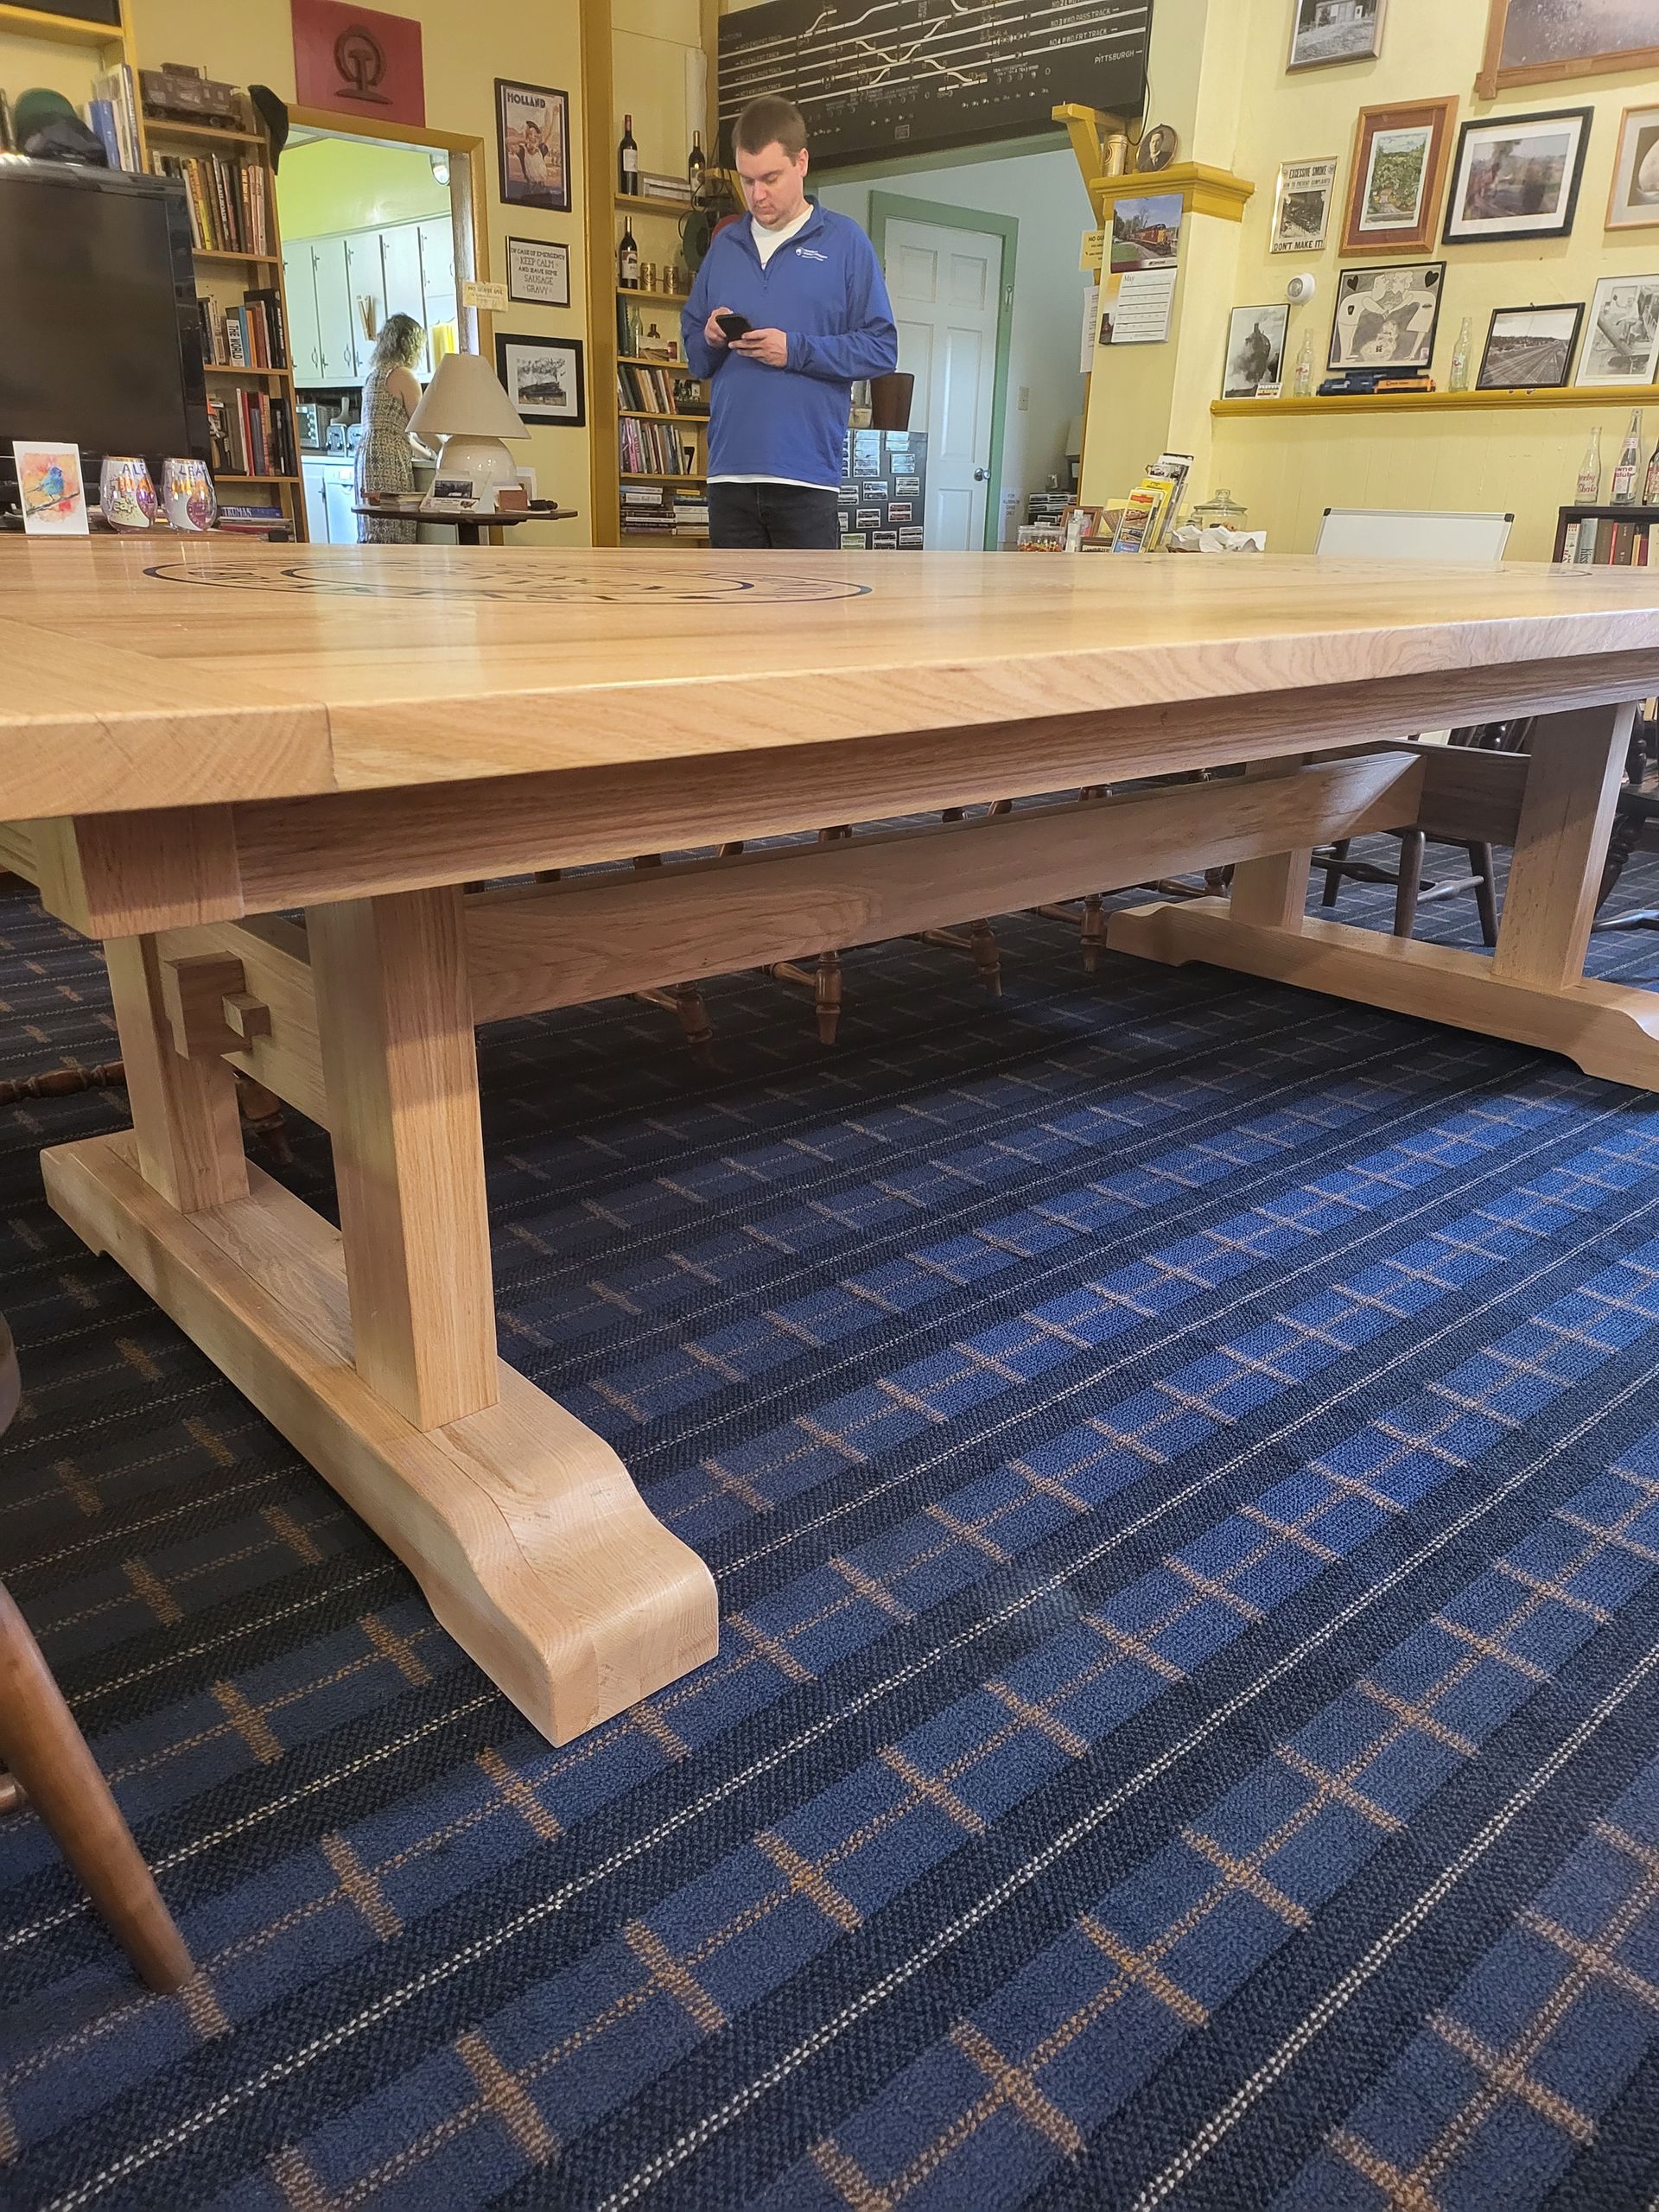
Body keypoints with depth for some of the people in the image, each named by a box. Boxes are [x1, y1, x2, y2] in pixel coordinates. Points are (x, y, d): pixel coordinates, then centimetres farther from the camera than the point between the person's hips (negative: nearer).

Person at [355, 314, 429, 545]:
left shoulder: (373, 374, 19)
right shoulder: (402, 374, -7)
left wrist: (425, 451, 29)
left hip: (367, 453, 9)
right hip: (390, 459, -9)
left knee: (373, 531, 7)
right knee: (393, 534, -11)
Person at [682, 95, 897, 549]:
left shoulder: (844, 241, 4)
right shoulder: (724, 246, 16)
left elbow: (881, 347, -3)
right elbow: (692, 349, 20)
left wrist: (795, 350, -12)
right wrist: (710, 340, -3)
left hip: (805, 474, -4)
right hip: (730, 468, 4)